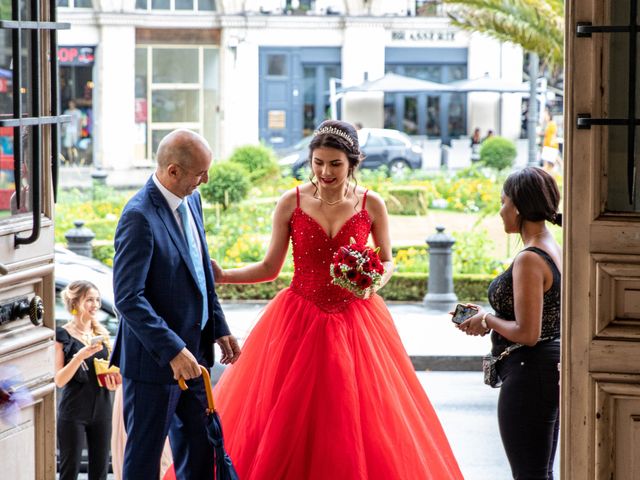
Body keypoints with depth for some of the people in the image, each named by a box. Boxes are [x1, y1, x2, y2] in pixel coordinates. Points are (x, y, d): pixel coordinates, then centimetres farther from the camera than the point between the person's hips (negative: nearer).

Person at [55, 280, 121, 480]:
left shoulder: (101, 334, 11)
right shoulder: (62, 336, -5)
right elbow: (59, 380, -9)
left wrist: (113, 381, -3)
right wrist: (81, 355, -23)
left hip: (101, 409, 5)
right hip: (73, 411, -5)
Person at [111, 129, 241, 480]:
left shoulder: (191, 200, 5)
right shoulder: (139, 217, -22)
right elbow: (128, 298, -26)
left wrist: (218, 328, 12)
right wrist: (172, 350, -28)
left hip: (191, 352, 8)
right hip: (154, 358, -8)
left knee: (199, 451, 19)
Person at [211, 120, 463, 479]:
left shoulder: (372, 205, -3)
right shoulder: (291, 203, -3)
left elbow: (388, 262, 10)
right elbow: (270, 268, 2)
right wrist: (223, 276, -11)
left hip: (354, 321, 0)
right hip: (299, 322, 0)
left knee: (358, 422, 1)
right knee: (286, 425, 1)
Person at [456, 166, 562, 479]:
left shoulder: (529, 260, -19)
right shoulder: (555, 251, 10)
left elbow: (527, 333, -23)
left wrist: (489, 320, -7)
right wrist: (489, 319, 11)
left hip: (528, 373, -10)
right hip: (552, 368, 10)